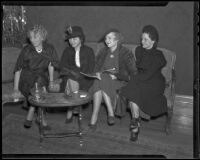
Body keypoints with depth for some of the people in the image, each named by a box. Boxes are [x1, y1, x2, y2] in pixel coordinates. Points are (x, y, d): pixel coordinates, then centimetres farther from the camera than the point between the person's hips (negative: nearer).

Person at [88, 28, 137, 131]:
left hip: (119, 81, -4)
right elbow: (96, 67, 18)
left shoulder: (126, 53, 1)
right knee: (98, 81, -31)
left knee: (100, 83, -32)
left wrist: (116, 76, -15)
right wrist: (97, 73, -5)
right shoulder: (103, 52, 17)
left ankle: (94, 118, -30)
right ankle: (110, 112, -31)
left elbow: (132, 73, -4)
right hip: (103, 79, 4)